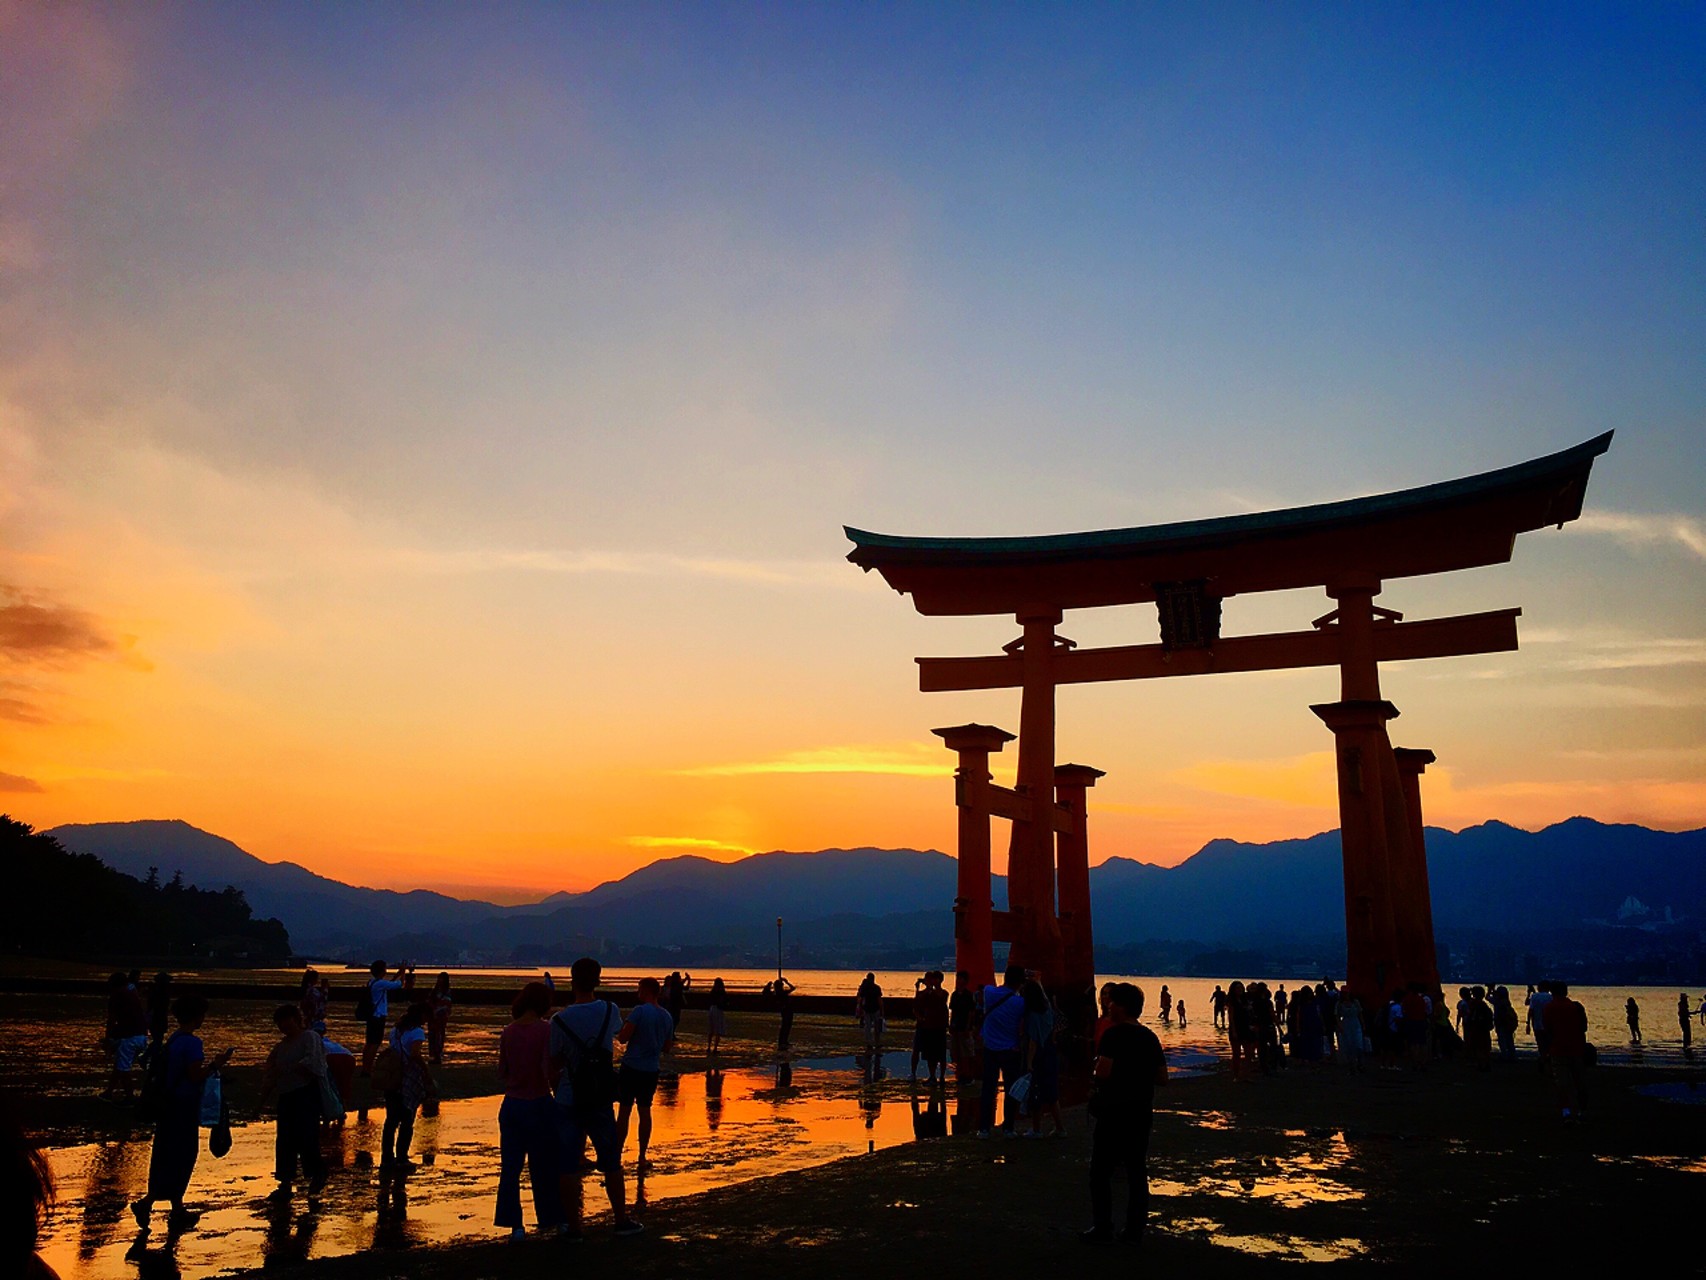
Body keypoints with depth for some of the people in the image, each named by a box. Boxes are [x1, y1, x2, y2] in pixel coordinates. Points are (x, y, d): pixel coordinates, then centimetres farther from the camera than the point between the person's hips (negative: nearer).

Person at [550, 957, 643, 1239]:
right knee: (611, 1162, 15)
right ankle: (622, 1221, 23)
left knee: (568, 1165, 8)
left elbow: (555, 1064, -2)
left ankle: (572, 1226, 14)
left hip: (568, 1102, -2)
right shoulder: (610, 1012, -6)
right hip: (601, 1100, 2)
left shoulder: (560, 1020, -12)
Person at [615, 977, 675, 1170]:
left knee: (624, 1111, 3)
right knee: (645, 1112, 12)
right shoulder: (667, 1017, 6)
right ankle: (642, 1157, 15)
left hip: (632, 1067, -5)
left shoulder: (639, 1011, -14)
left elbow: (623, 1038, -18)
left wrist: (622, 1029, 2)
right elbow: (667, 1047, 13)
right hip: (652, 1070, 5)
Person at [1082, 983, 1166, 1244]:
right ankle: (1135, 1229, 14)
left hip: (1114, 1113, -6)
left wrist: (1094, 1070, -4)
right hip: (1142, 1114, 6)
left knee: (1101, 1172, 3)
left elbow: (1103, 1072, -25)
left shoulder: (1113, 1035, -15)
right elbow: (1162, 1078, 8)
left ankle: (1102, 1228, 3)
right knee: (1137, 1172, 11)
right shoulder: (1150, 1037, 6)